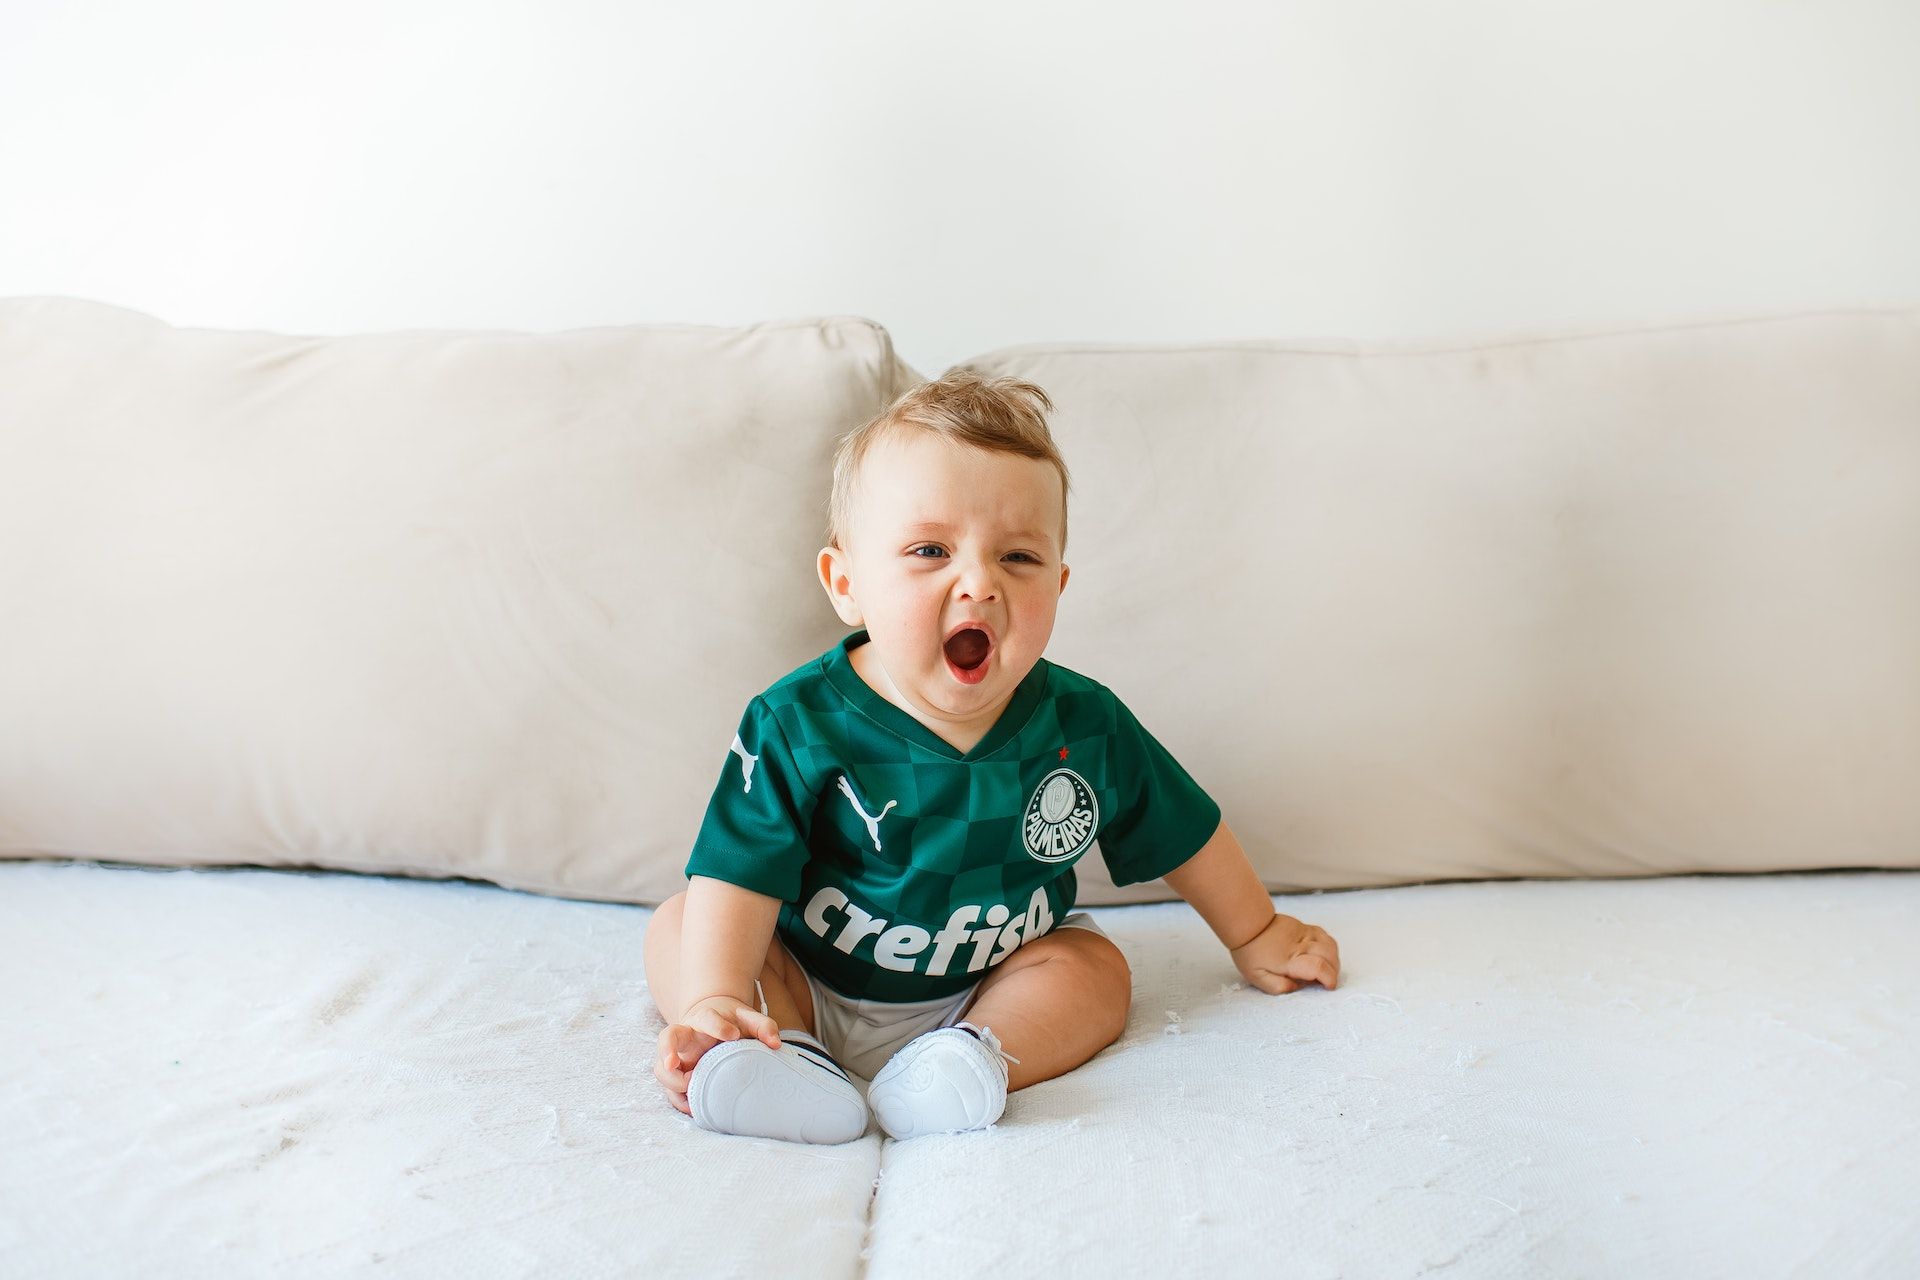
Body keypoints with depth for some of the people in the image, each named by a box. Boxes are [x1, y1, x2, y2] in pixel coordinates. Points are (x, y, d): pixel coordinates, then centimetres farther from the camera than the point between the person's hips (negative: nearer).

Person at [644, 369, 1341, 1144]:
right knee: (676, 930, -13)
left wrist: (1256, 934, 12)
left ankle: (975, 1056, -35)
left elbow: (1183, 834, 1)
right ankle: (783, 1048, -37)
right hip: (810, 984, -1)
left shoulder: (1084, 725, -15)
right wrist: (712, 998, -40)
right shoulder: (798, 726, -23)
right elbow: (740, 874, -26)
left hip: (987, 985, 2)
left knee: (1096, 967, -14)